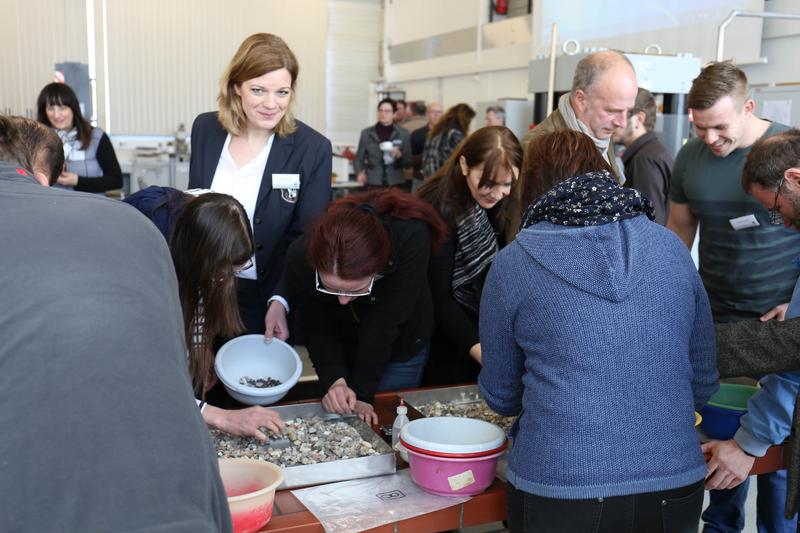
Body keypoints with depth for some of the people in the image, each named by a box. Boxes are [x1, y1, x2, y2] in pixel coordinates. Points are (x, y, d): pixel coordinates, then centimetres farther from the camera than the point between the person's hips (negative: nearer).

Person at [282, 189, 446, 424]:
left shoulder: (411, 240, -40)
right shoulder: (300, 260, -33)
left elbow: (383, 325, -34)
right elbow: (317, 330, -19)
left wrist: (362, 393, -29)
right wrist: (334, 381, -33)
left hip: (401, 349, -1)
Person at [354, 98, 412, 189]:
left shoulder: (403, 134, 6)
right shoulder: (366, 133, 8)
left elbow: (408, 163, 7)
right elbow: (358, 159, 11)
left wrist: (399, 155, -13)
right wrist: (360, 173, -8)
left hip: (396, 185, 0)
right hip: (372, 184, 0)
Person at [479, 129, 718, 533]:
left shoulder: (512, 263, -6)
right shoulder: (671, 247, 1)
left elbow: (501, 397, 5)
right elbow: (703, 384, 7)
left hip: (558, 492, -2)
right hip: (675, 491, 3)